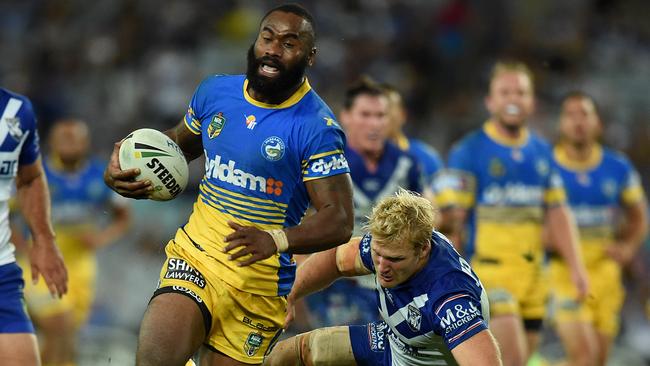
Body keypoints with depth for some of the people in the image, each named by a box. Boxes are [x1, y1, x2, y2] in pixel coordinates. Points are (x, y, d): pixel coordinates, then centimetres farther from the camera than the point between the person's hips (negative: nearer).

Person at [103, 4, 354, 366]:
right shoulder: (215, 92, 5)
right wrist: (123, 167, 6)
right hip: (193, 255, 2)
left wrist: (276, 241, -34)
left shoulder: (317, 128, -11)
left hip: (258, 280, -2)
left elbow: (340, 221, -16)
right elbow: (180, 144, 26)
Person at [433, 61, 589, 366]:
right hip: (488, 269, -6)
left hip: (532, 274, 6)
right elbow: (451, 219, -5)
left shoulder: (542, 152, 14)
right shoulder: (468, 151, -3)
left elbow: (558, 214, 15)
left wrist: (576, 267, 6)